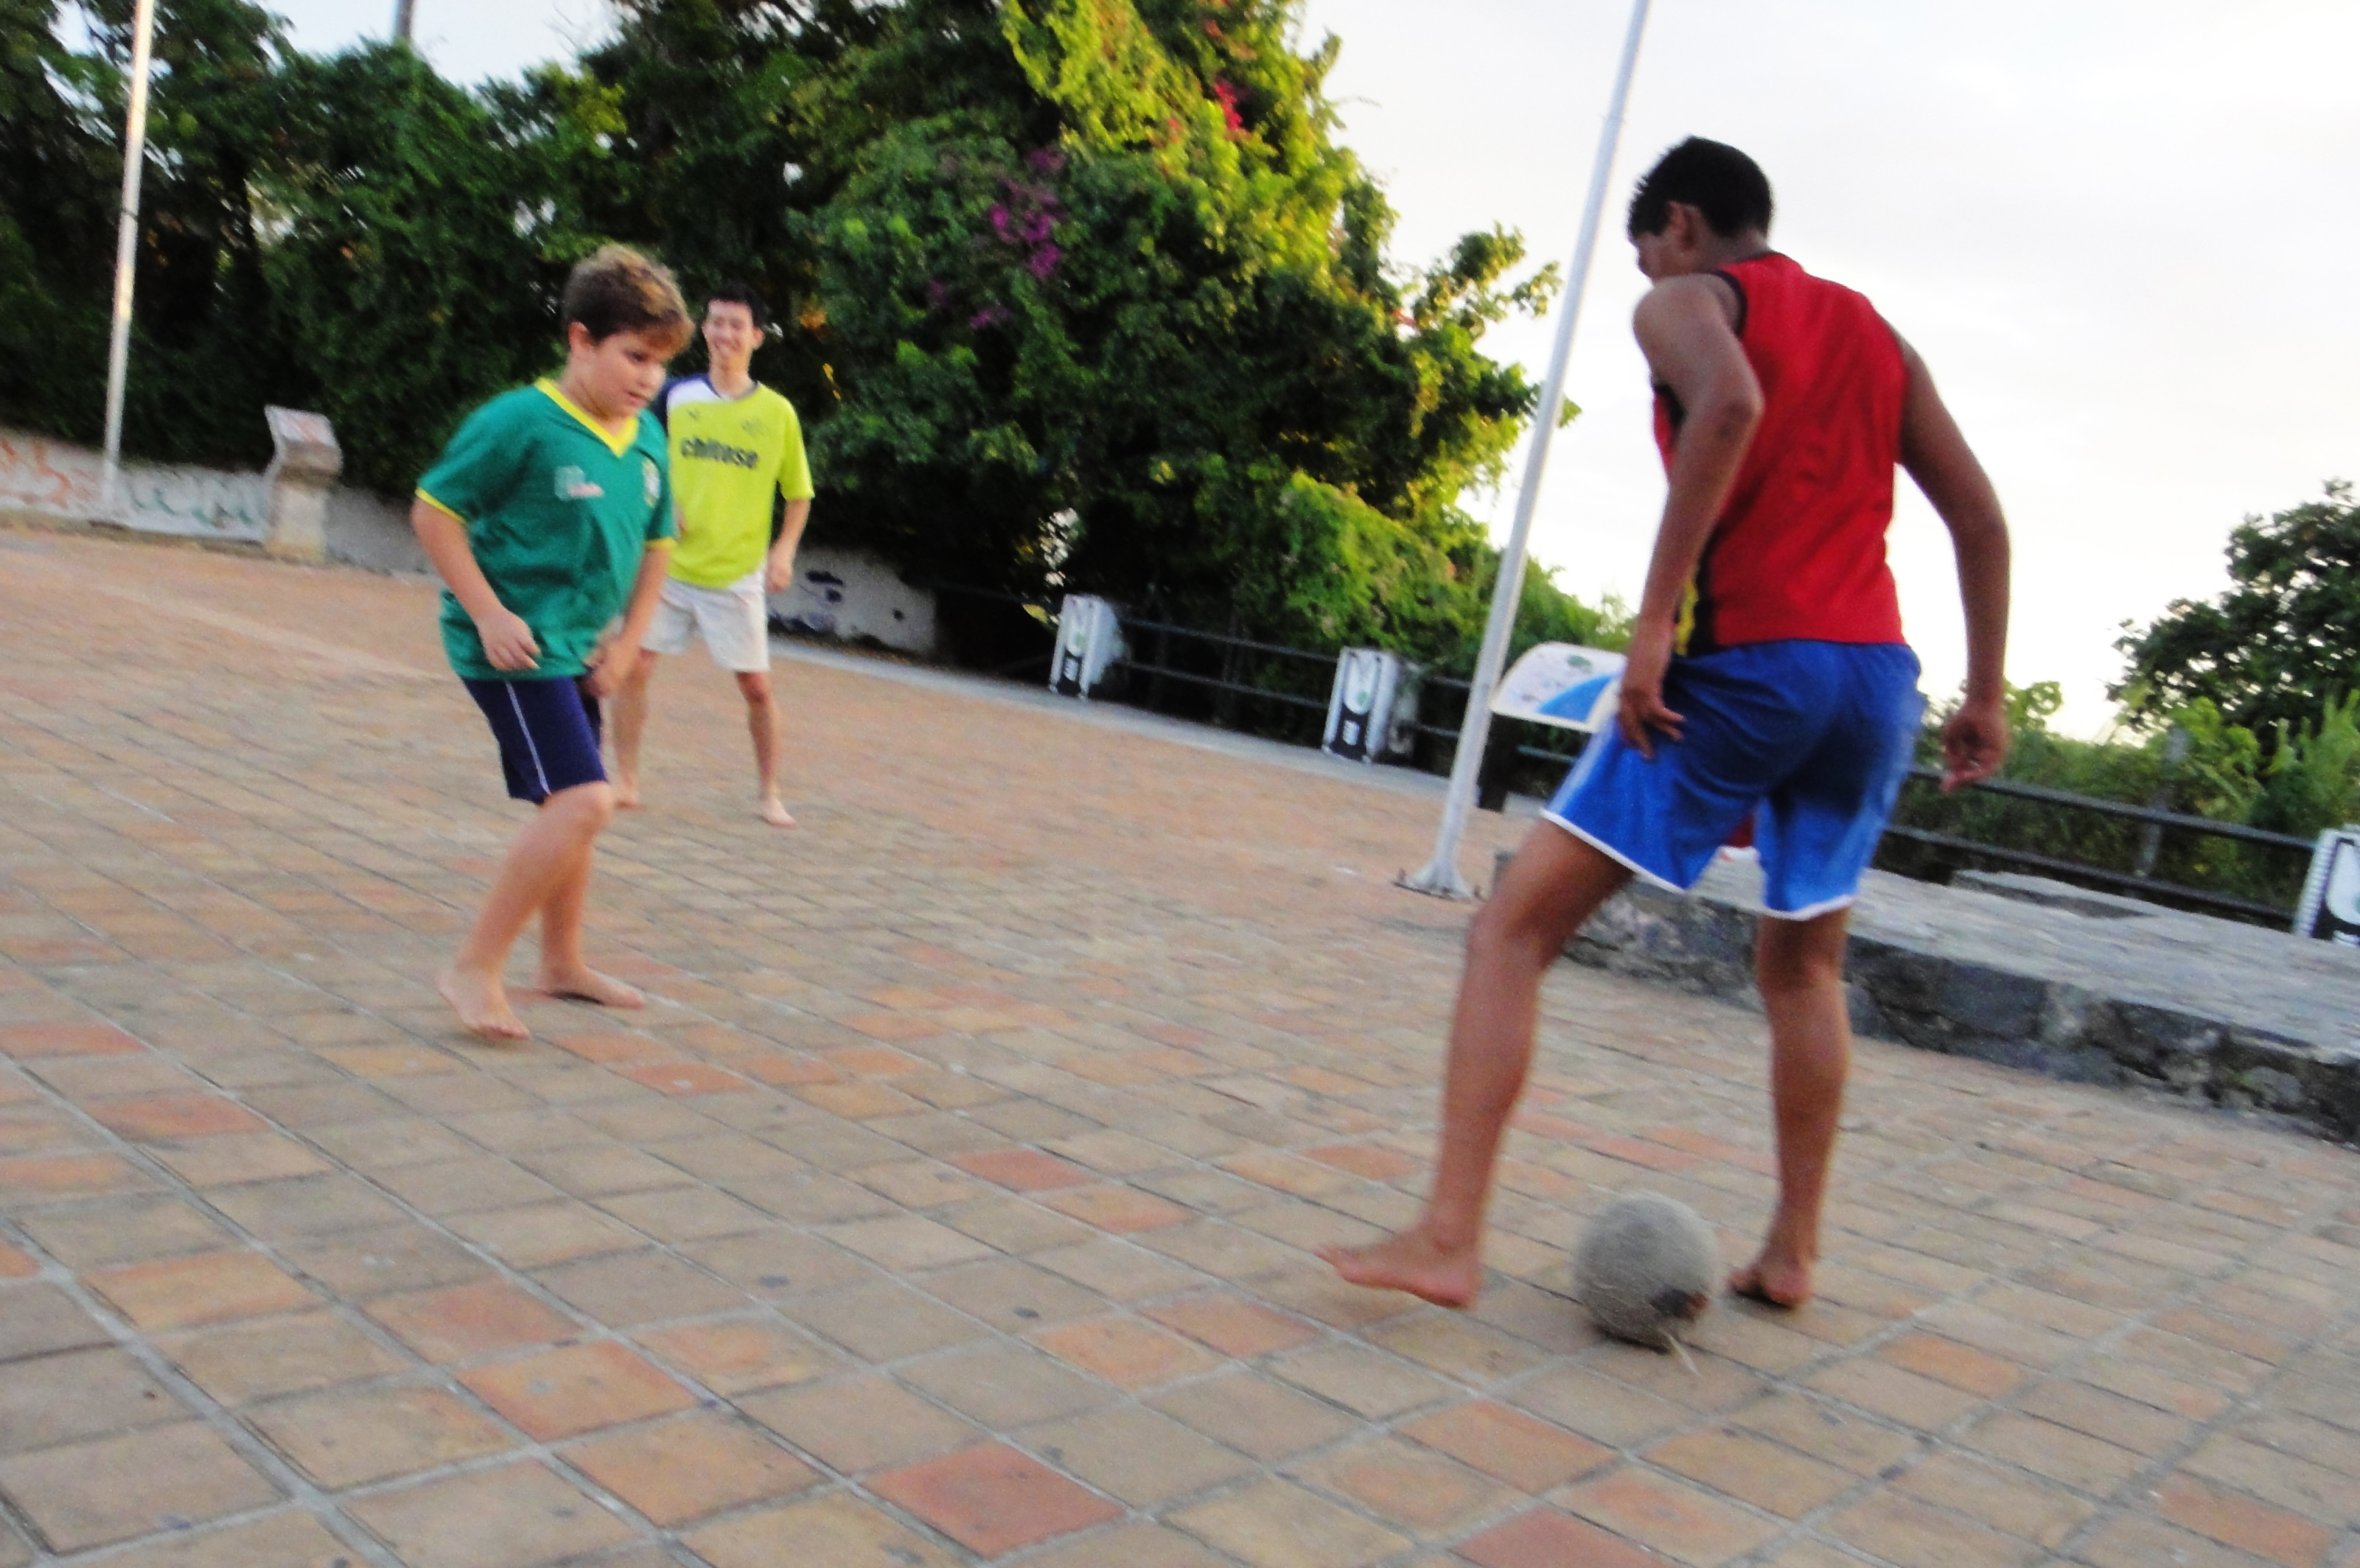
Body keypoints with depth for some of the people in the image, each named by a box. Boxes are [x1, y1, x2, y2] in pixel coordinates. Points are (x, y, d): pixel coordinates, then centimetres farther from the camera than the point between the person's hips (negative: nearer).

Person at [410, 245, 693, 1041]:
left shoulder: (647, 440, 5)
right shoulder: (520, 422, -15)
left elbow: (655, 545, 16)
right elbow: (434, 510, -12)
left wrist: (627, 639, 7)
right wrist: (489, 613, -16)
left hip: (577, 647, 8)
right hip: (516, 642, -8)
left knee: (571, 805, 17)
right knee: (583, 800, -18)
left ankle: (563, 963, 35)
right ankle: (475, 966, -6)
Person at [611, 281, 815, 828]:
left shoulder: (777, 412, -1)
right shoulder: (676, 396, 2)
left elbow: (798, 494, 6)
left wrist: (784, 550, -8)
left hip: (737, 573, -1)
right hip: (669, 562, 2)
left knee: (756, 685, 1)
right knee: (635, 665, -1)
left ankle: (770, 794, 17)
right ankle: (625, 780, 13)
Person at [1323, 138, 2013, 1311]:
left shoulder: (1684, 299, 4)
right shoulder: (1874, 334, 23)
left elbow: (1730, 402, -21)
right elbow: (1981, 520, 18)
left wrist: (1656, 618, -24)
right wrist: (1985, 696, 19)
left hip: (1740, 662, -7)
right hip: (1878, 678, 7)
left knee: (1515, 928, -2)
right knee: (1803, 963, 24)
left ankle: (1447, 1239, -8)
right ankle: (1792, 1251, 27)